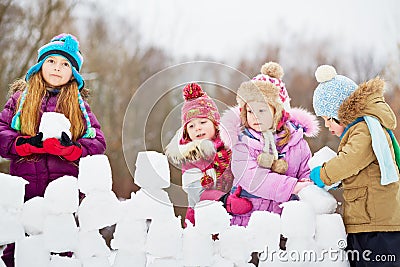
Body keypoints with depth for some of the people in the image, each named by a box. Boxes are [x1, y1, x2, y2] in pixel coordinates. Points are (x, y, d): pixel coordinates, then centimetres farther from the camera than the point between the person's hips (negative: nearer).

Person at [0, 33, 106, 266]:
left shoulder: (79, 105, 14)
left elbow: (98, 143, 5)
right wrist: (28, 144, -14)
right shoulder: (21, 98, 13)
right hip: (25, 190, 0)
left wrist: (70, 149, -13)